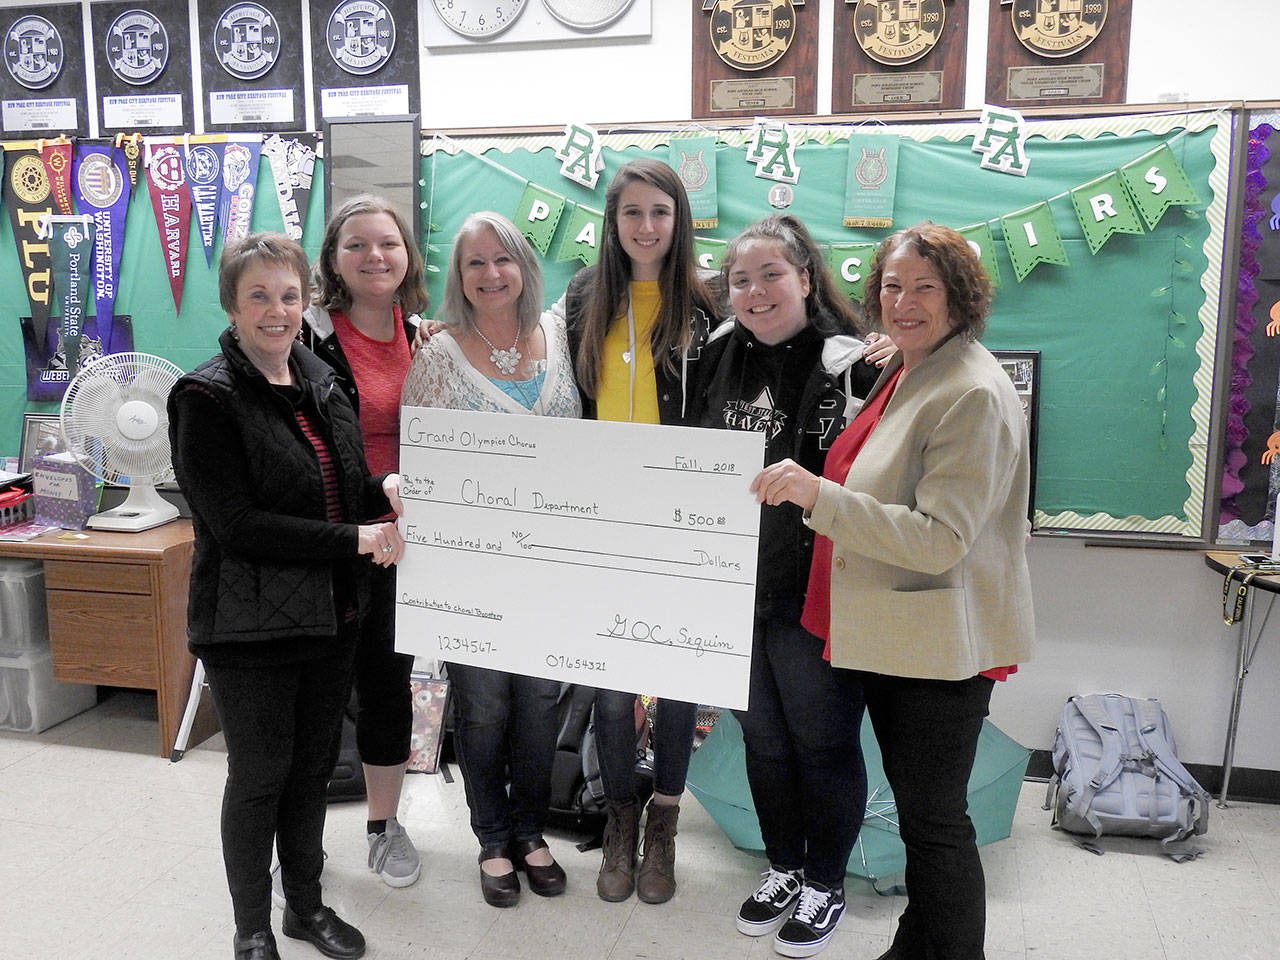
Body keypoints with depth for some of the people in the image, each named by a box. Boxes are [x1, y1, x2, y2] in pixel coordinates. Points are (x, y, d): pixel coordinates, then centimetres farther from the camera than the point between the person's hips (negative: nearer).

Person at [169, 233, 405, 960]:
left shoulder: (320, 383, 8)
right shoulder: (209, 399, -13)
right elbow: (236, 524, -21)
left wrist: (387, 491, -7)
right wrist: (357, 539, -21)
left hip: (331, 617, 6)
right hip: (252, 624, -6)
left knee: (314, 767, 18)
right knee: (259, 777, 8)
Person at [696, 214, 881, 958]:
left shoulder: (846, 364, -14)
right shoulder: (722, 358, 7)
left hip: (814, 596, -6)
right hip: (736, 587, 6)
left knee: (823, 743, 9)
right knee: (762, 736, 18)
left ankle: (825, 885, 30)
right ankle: (785, 868, 38)